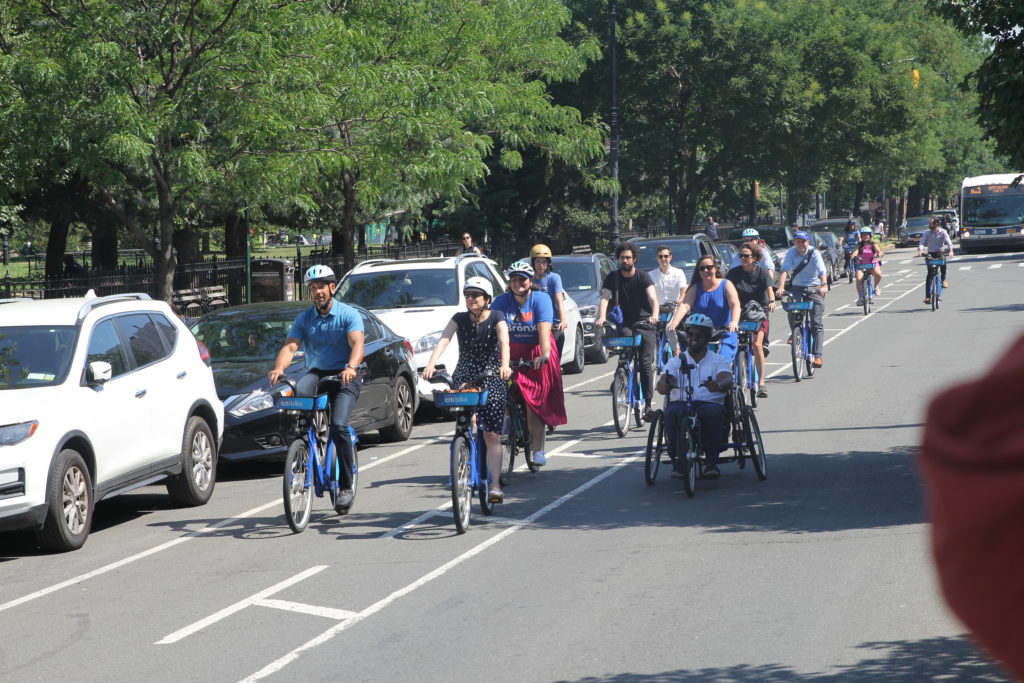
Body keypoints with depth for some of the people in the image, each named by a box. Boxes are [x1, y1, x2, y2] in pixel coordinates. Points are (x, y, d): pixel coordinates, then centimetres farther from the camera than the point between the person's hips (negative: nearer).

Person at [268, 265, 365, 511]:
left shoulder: (349, 314, -6)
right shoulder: (304, 319, 5)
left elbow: (357, 344, -22)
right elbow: (290, 346, -8)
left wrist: (351, 367, -43)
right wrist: (278, 368, -30)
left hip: (345, 377, -3)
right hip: (317, 373, 3)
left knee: (339, 425, -22)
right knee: (300, 390, -34)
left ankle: (346, 486, -11)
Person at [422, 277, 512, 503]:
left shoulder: (496, 319, -5)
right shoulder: (460, 319, -1)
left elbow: (504, 342, -23)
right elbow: (443, 341, -15)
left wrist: (505, 365, -43)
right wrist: (430, 364, -34)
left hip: (491, 377, -1)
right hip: (464, 375, 1)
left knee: (492, 435, -6)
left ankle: (495, 485, -5)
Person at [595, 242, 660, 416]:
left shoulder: (643, 277, -6)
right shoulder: (613, 277, 0)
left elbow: (653, 298, -21)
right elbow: (604, 298, -13)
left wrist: (654, 315, -42)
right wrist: (601, 317, -33)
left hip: (644, 323, -2)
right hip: (625, 323, 2)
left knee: (646, 363, -11)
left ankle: (648, 403, -9)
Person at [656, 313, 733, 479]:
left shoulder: (719, 360, 15)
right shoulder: (676, 362, 18)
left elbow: (727, 381, -6)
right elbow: (662, 385, 0)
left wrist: (718, 385, -32)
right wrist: (664, 385, -28)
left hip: (710, 403, -1)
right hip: (681, 403, 1)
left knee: (712, 412, -36)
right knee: (672, 412, -34)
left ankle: (711, 462, -28)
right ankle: (678, 462, -29)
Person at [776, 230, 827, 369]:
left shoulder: (814, 253, -11)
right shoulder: (791, 252, -5)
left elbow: (822, 271, -23)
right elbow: (785, 270, -16)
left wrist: (824, 285, -42)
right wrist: (781, 287, -32)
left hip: (814, 288, -2)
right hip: (797, 288, 2)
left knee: (817, 323, -9)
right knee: (792, 309, -25)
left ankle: (817, 356, -12)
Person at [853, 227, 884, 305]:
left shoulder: (873, 245, 5)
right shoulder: (859, 245, 5)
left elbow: (879, 251, -10)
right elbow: (856, 251, -13)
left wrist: (879, 255, -33)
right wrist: (854, 256, -35)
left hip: (873, 264, 0)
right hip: (861, 265, 0)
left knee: (878, 274, -33)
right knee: (859, 279, -28)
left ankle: (876, 286, 0)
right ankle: (860, 298, -11)